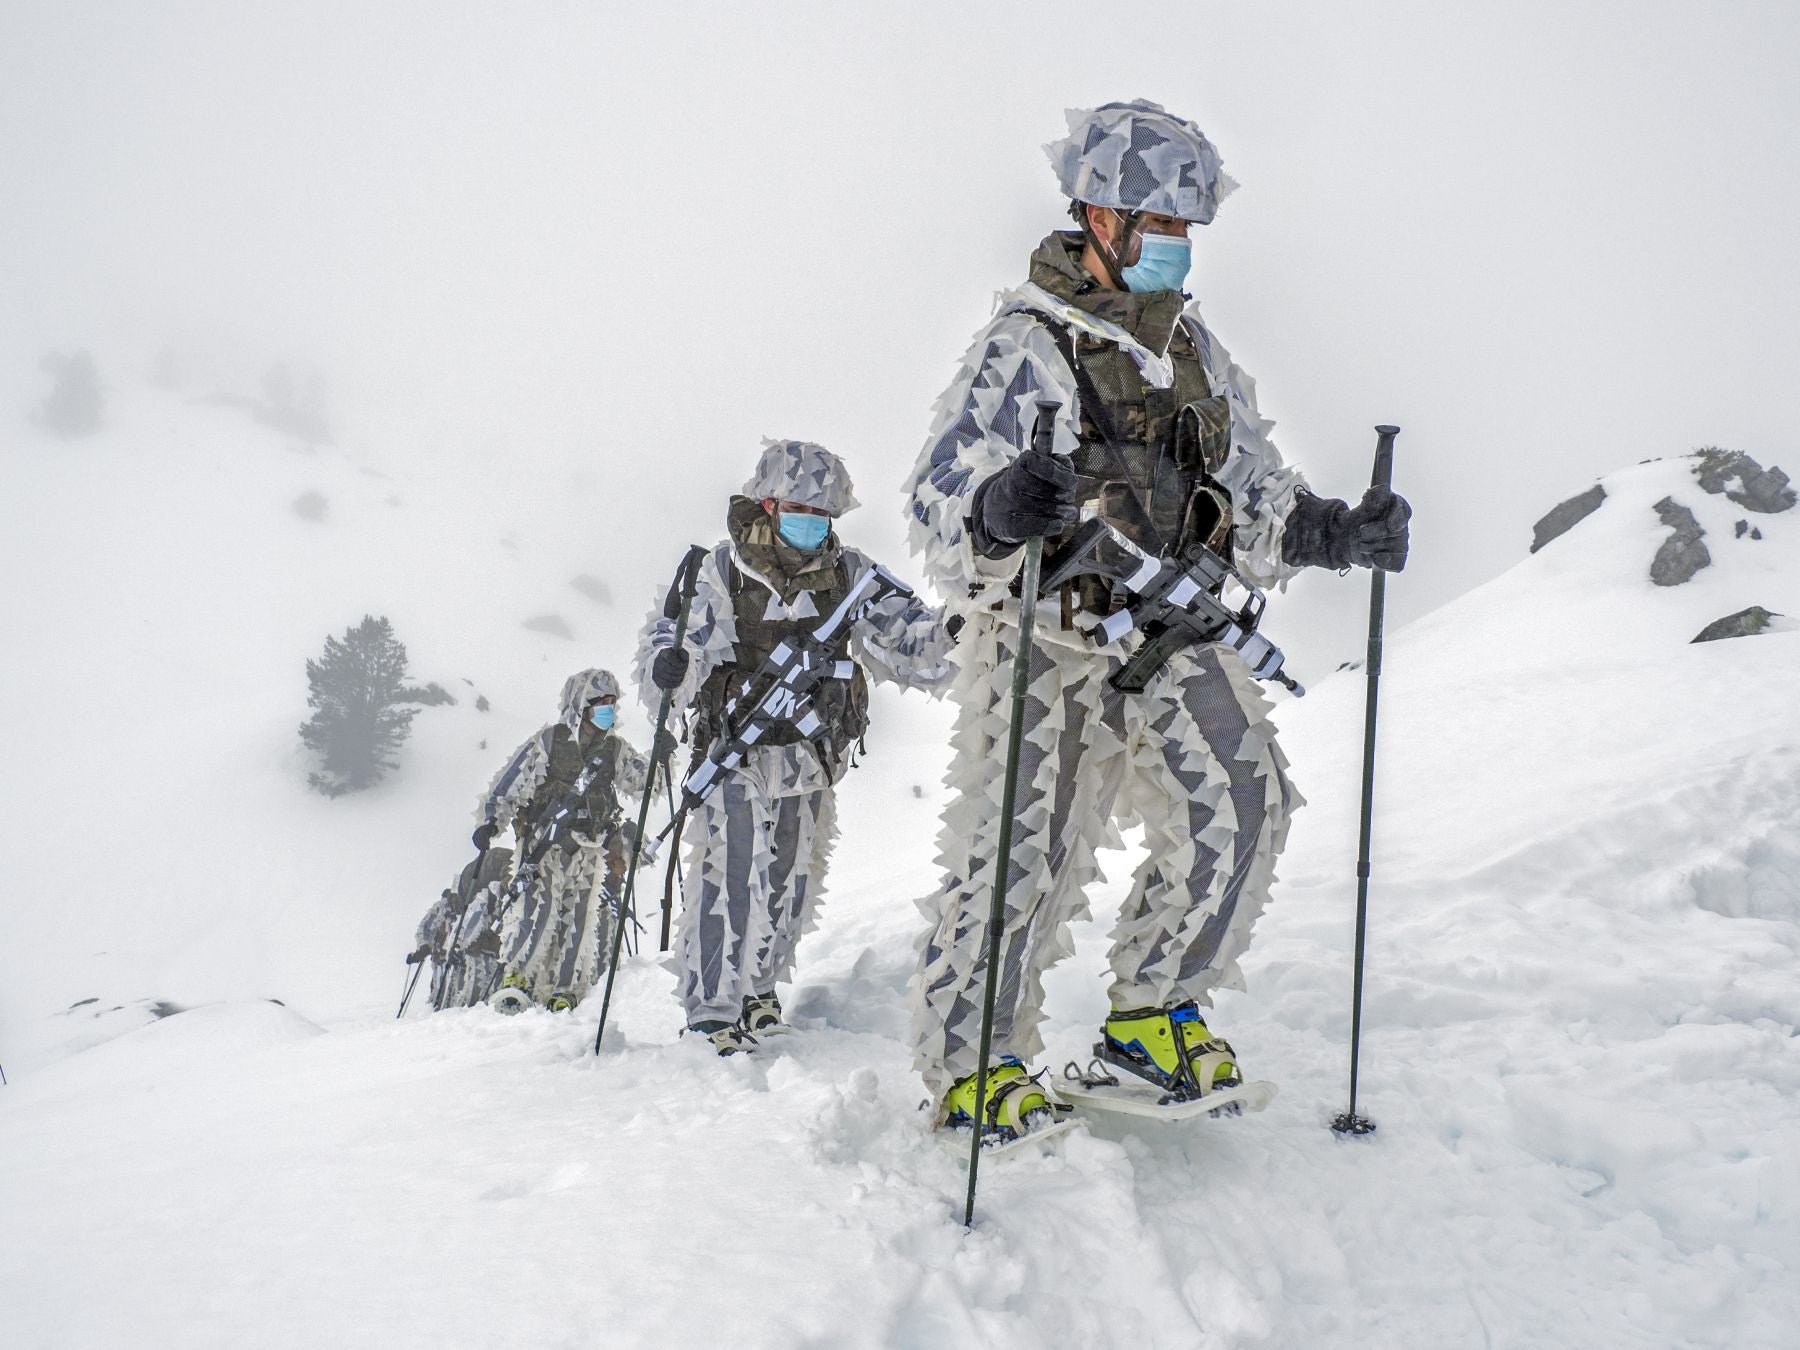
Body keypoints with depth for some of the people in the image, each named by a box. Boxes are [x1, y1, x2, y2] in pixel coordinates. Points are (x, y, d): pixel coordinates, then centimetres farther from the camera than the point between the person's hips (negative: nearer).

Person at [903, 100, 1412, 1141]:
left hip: (1168, 637, 6)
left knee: (1243, 803, -6)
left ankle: (1153, 1013, 13)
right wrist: (1001, 508, -44)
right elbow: (941, 499, -21)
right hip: (1050, 641, -6)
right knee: (1025, 850, -9)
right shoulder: (1027, 344, -10)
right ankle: (969, 1064, 11)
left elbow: (1252, 492, 15)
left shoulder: (1193, 346, 13)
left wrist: (1331, 531, -4)